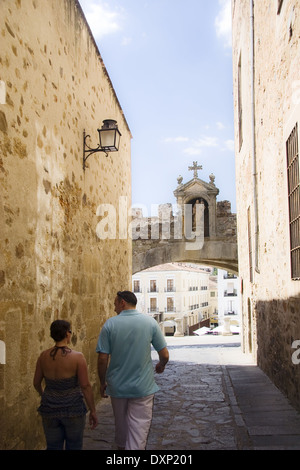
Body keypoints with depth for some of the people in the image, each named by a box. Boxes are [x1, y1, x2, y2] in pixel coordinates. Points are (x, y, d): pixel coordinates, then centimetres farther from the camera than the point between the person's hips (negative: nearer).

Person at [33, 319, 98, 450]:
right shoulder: (77, 357, -16)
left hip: (50, 410, 4)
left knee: (53, 447, 15)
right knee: (74, 447, 15)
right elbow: (85, 386, -16)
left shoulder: (44, 356, -5)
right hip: (73, 409, -3)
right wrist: (93, 411, -6)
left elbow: (36, 382, 5)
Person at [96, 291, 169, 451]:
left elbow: (102, 359, -9)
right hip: (143, 386, -1)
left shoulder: (110, 324, -8)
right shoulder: (150, 322, -7)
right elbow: (165, 355, -5)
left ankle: (121, 446, 43)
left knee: (120, 424, 22)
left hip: (117, 386, 2)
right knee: (139, 427, 4)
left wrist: (102, 383, 6)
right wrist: (161, 365, 18)